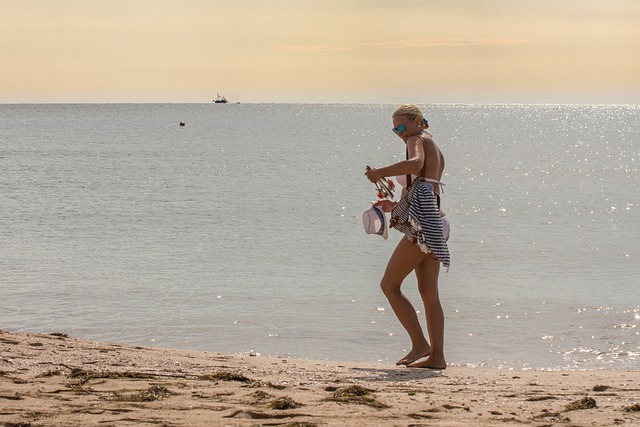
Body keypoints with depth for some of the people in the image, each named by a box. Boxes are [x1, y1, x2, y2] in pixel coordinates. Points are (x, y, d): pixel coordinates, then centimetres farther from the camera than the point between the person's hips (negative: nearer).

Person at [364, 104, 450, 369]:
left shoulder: (418, 140, -2)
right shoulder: (436, 152, 25)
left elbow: (416, 163, -27)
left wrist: (381, 172, -20)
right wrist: (395, 206, 30)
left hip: (422, 226, -10)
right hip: (434, 225, 10)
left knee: (389, 285, -4)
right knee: (429, 293, 8)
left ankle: (420, 344, -8)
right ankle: (437, 355, 6)